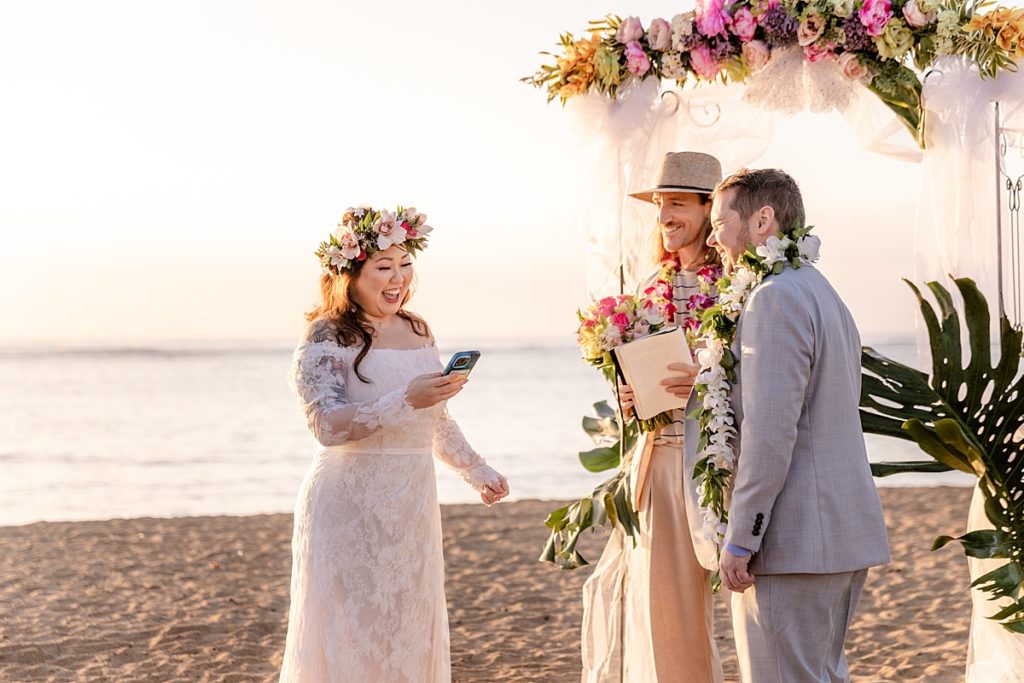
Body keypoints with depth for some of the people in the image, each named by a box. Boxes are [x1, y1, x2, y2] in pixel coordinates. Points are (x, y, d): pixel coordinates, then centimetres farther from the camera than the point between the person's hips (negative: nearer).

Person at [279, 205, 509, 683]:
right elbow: (327, 424, -21)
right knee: (351, 638, -3)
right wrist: (405, 401, -27)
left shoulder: (417, 332, 11)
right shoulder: (326, 339, -9)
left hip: (411, 509, 6)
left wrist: (477, 471, 25)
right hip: (351, 512, -6)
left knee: (410, 637, 9)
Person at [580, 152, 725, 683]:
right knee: (645, 597, 10)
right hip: (656, 456, 6)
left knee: (677, 611, -1)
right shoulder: (655, 286, 13)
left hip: (705, 457, -6)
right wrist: (630, 397, 0)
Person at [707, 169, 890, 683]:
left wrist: (740, 538, -18)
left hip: (793, 543, -10)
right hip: (847, 531, 10)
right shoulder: (825, 294, 19)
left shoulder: (774, 298, -13)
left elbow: (770, 432, -21)